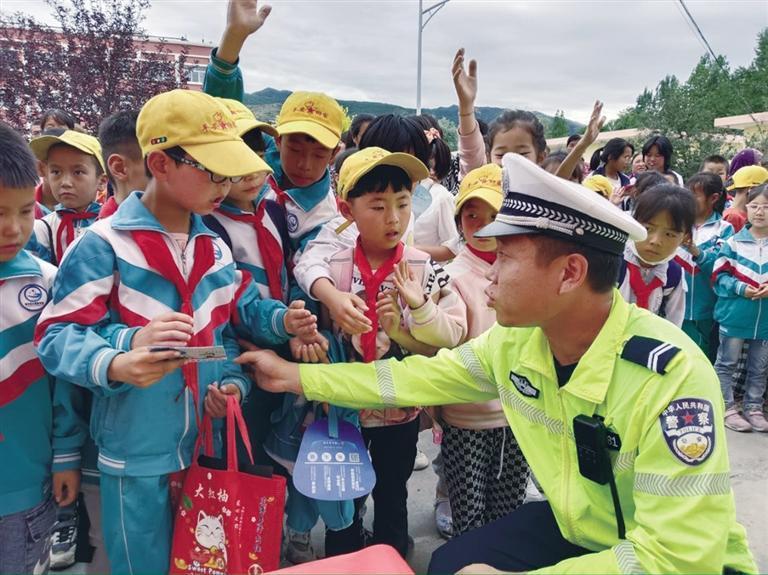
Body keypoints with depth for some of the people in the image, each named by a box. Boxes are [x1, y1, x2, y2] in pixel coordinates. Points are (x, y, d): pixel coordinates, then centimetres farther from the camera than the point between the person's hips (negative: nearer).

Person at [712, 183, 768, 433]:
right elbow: (719, 276, -5)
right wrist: (740, 288, -19)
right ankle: (728, 407, 18)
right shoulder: (734, 242, -6)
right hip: (734, 315, -3)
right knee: (727, 363, 6)